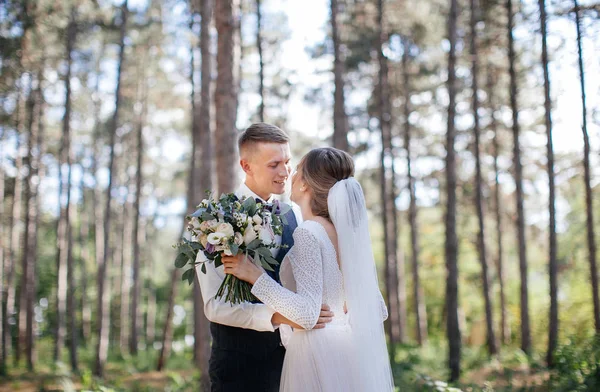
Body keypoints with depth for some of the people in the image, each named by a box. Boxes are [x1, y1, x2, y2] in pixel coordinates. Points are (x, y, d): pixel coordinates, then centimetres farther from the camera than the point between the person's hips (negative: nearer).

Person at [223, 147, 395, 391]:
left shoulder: (308, 233, -16)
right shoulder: (346, 231, 6)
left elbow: (307, 315, -22)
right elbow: (377, 310, 10)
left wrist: (254, 275, -18)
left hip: (318, 355, -8)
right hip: (348, 350, 8)